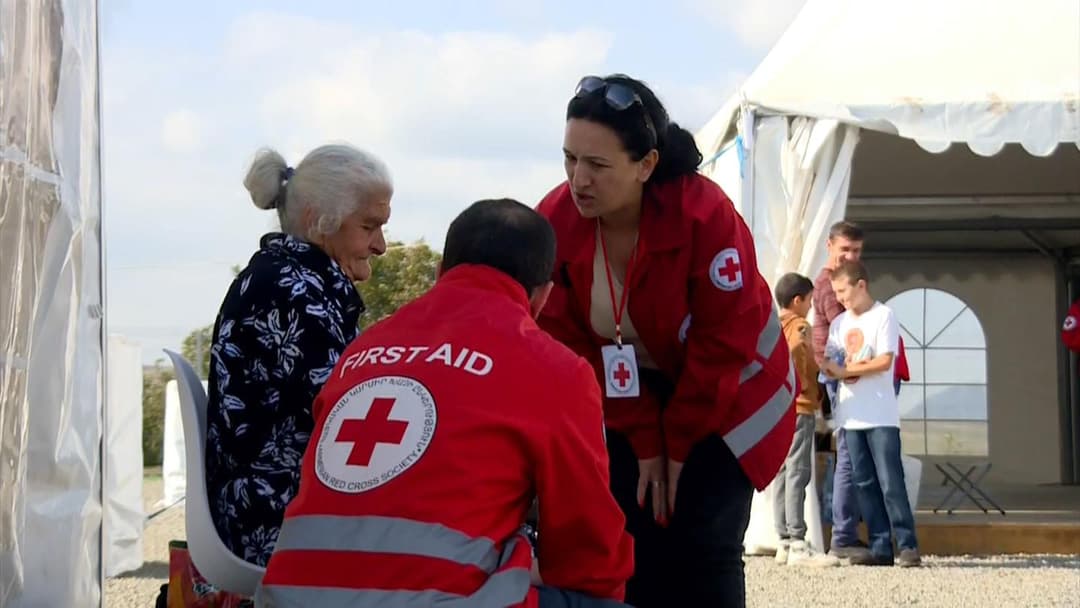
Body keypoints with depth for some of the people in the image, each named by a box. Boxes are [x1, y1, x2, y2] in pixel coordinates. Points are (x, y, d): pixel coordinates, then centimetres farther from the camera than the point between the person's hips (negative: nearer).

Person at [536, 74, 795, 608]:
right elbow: (573, 345, -12)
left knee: (700, 551, -12)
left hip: (726, 402, -3)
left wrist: (680, 442, -16)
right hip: (631, 410, 3)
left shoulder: (705, 213, -30)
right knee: (629, 548, -4)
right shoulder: (554, 223, -19)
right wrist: (644, 440, -12)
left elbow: (725, 341, -23)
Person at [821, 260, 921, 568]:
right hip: (852, 415, 6)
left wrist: (846, 370, -11)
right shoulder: (839, 323, 15)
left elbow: (885, 361, -12)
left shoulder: (883, 316, -3)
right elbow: (830, 365, 12)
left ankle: (907, 545, -6)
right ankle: (880, 547, 6)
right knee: (864, 483, 4)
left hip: (881, 415, -6)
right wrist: (831, 368, -11)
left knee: (891, 482, -9)